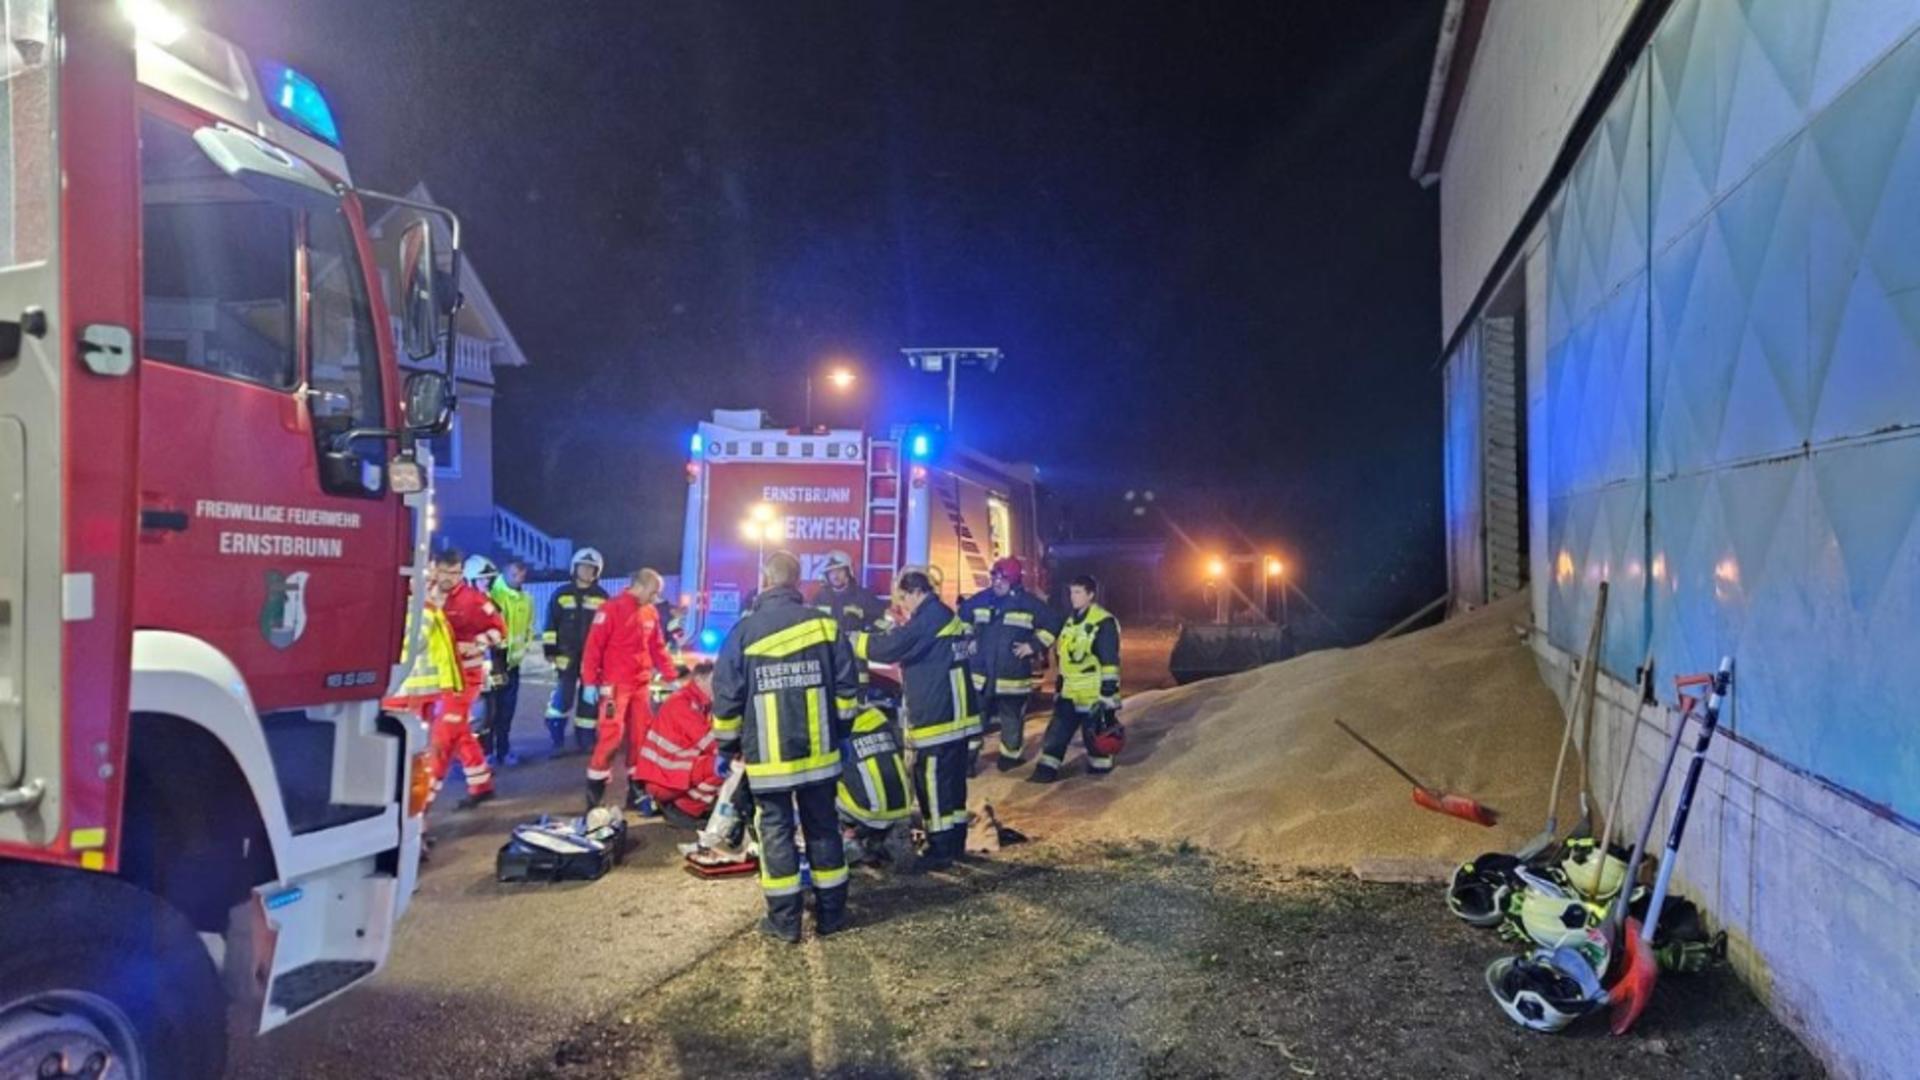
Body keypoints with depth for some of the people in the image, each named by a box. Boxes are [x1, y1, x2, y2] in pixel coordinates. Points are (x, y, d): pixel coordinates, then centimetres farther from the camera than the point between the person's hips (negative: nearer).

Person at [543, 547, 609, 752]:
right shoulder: (561, 594, 4)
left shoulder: (602, 597, 7)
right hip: (567, 655, -1)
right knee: (563, 696, -7)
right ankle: (556, 740, 7)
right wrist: (550, 649, -1)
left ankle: (584, 740, 15)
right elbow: (551, 625, 5)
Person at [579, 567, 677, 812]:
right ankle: (594, 792, 0)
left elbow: (658, 647, 16)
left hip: (642, 685, 7)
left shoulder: (652, 613, 10)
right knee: (611, 736, -10)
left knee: (641, 737, 8)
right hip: (615, 684, -7)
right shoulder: (612, 608, -10)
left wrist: (671, 676, 9)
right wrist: (589, 682, -14)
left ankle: (637, 791, 17)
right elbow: (593, 646, -11)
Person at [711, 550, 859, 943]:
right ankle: (830, 912, 20)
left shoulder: (744, 632, -6)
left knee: (776, 830, 7)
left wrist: (726, 745, 10)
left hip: (767, 757, -2)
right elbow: (846, 689, 2)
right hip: (818, 751, 2)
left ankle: (785, 919, 10)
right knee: (823, 828, 12)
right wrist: (836, 729, 17)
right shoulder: (825, 625, -2)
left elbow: (726, 699, -4)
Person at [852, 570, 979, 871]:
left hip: (937, 716, -10)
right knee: (952, 780, 15)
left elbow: (891, 648, -19)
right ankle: (955, 842, 23)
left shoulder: (928, 617, -14)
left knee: (932, 781, -4)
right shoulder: (946, 616, 17)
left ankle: (940, 849, 0)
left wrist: (856, 641, -7)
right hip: (955, 713, 10)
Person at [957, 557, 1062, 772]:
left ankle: (1009, 756, 16)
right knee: (975, 717, 9)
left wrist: (1035, 645, -5)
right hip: (980, 673, 1)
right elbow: (963, 617, 21)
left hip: (1013, 676, -1)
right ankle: (968, 757, 19)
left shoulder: (1029, 603, -5)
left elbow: (1052, 623, 0)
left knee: (1011, 719, 7)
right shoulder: (980, 600, 2)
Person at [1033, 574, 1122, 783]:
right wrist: (1058, 685, 23)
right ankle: (1047, 768, 9)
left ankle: (1100, 766, 23)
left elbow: (1110, 662, -17)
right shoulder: (1071, 621, 14)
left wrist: (1109, 693, -18)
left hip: (1094, 693, -8)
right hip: (1070, 692, 8)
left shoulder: (1104, 622, -14)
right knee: (1058, 730, 5)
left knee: (1095, 733, 5)